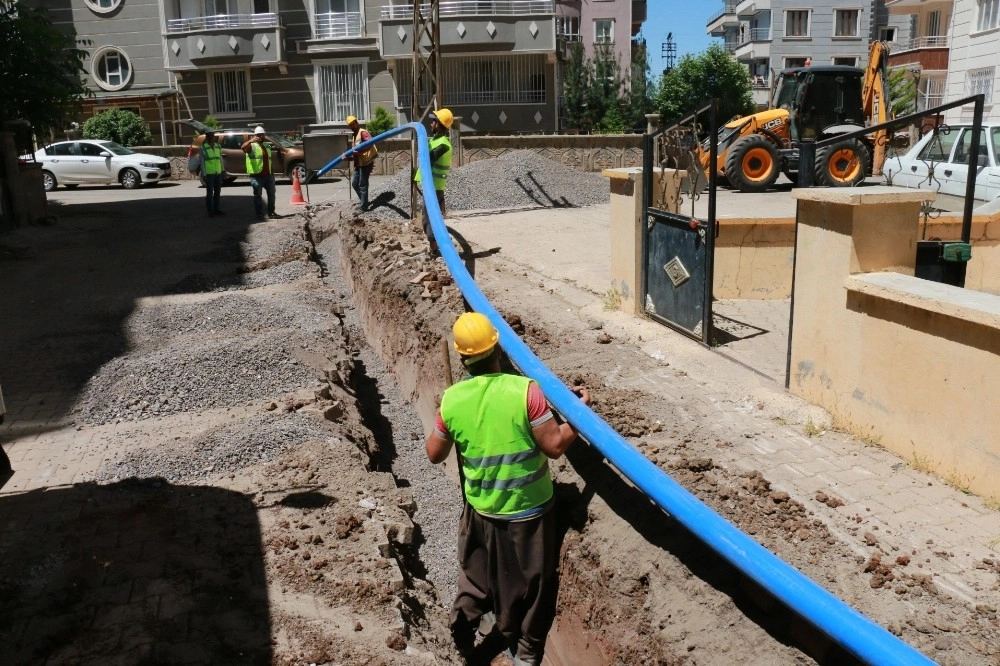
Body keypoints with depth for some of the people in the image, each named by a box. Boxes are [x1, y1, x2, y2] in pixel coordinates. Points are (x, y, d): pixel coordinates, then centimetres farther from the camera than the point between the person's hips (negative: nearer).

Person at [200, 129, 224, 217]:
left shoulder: (218, 146, 10)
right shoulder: (203, 147, -5)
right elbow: (202, 162, -6)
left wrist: (222, 171, 11)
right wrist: (204, 175, -12)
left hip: (218, 173, 5)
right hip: (209, 174, -5)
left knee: (217, 192, 9)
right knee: (209, 193, -3)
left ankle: (216, 210, 18)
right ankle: (210, 211, 2)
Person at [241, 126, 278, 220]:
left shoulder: (267, 145, 18)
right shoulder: (252, 146, -4)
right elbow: (243, 148, -26)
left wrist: (272, 171, 19)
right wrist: (250, 141, -44)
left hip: (268, 174, 6)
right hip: (257, 175, -6)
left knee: (271, 194, 10)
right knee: (257, 196, -1)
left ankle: (271, 212, 19)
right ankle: (259, 214, 3)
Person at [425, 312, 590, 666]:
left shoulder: (452, 400, -11)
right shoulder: (525, 391, -23)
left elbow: (434, 454, 1)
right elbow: (555, 445, -19)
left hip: (482, 509, 3)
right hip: (528, 510, -2)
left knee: (478, 570, 28)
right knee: (532, 581, 18)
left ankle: (464, 619, 36)